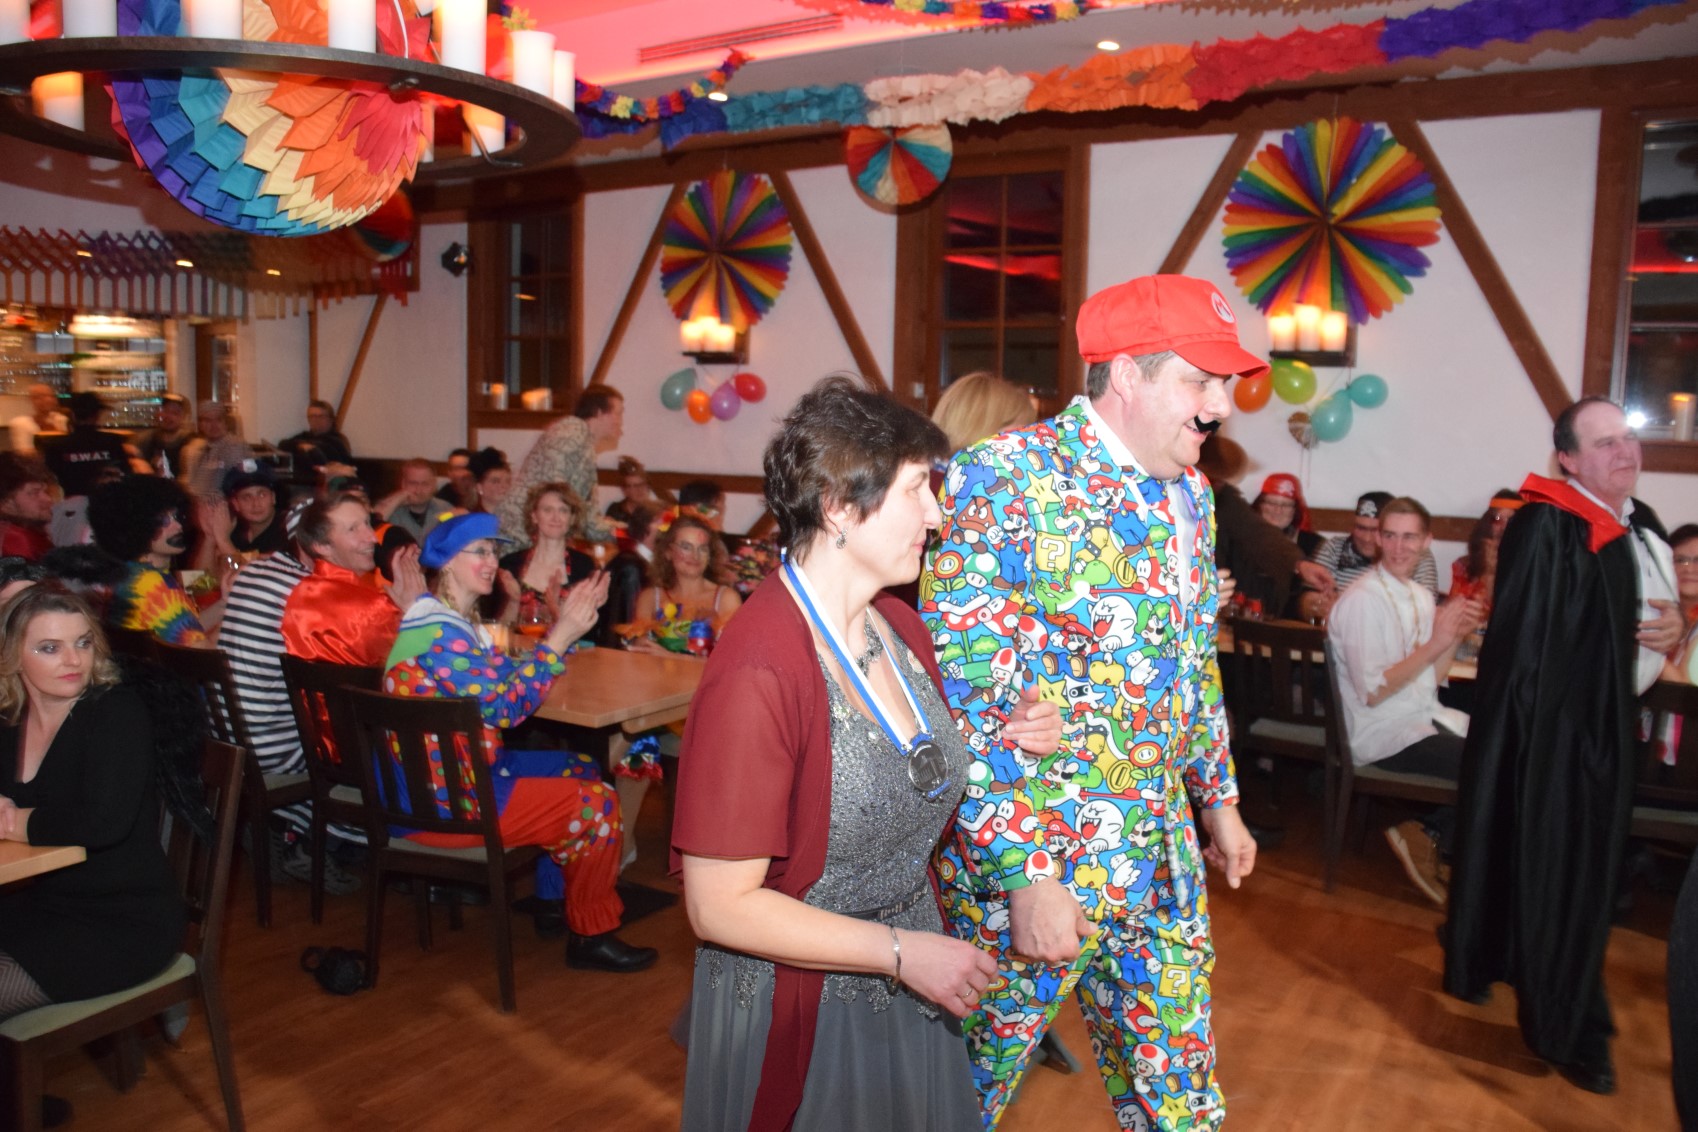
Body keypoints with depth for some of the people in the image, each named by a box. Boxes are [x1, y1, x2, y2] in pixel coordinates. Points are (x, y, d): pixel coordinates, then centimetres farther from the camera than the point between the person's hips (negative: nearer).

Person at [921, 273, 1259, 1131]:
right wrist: (1024, 872, -23)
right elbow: (963, 693, -22)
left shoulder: (1188, 493, 7)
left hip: (1160, 859, 7)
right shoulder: (1005, 479, -19)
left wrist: (1218, 800, 21)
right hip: (1026, 857, -6)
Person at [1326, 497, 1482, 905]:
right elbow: (1372, 692, -18)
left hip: (1425, 718, 8)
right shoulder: (1363, 599, -14)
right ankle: (1432, 841, 4)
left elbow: (1432, 679, 12)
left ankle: (1432, 839, 4)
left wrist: (1456, 635, -3)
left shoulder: (1421, 596, 11)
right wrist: (1434, 644, -20)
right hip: (1383, 733, -8)